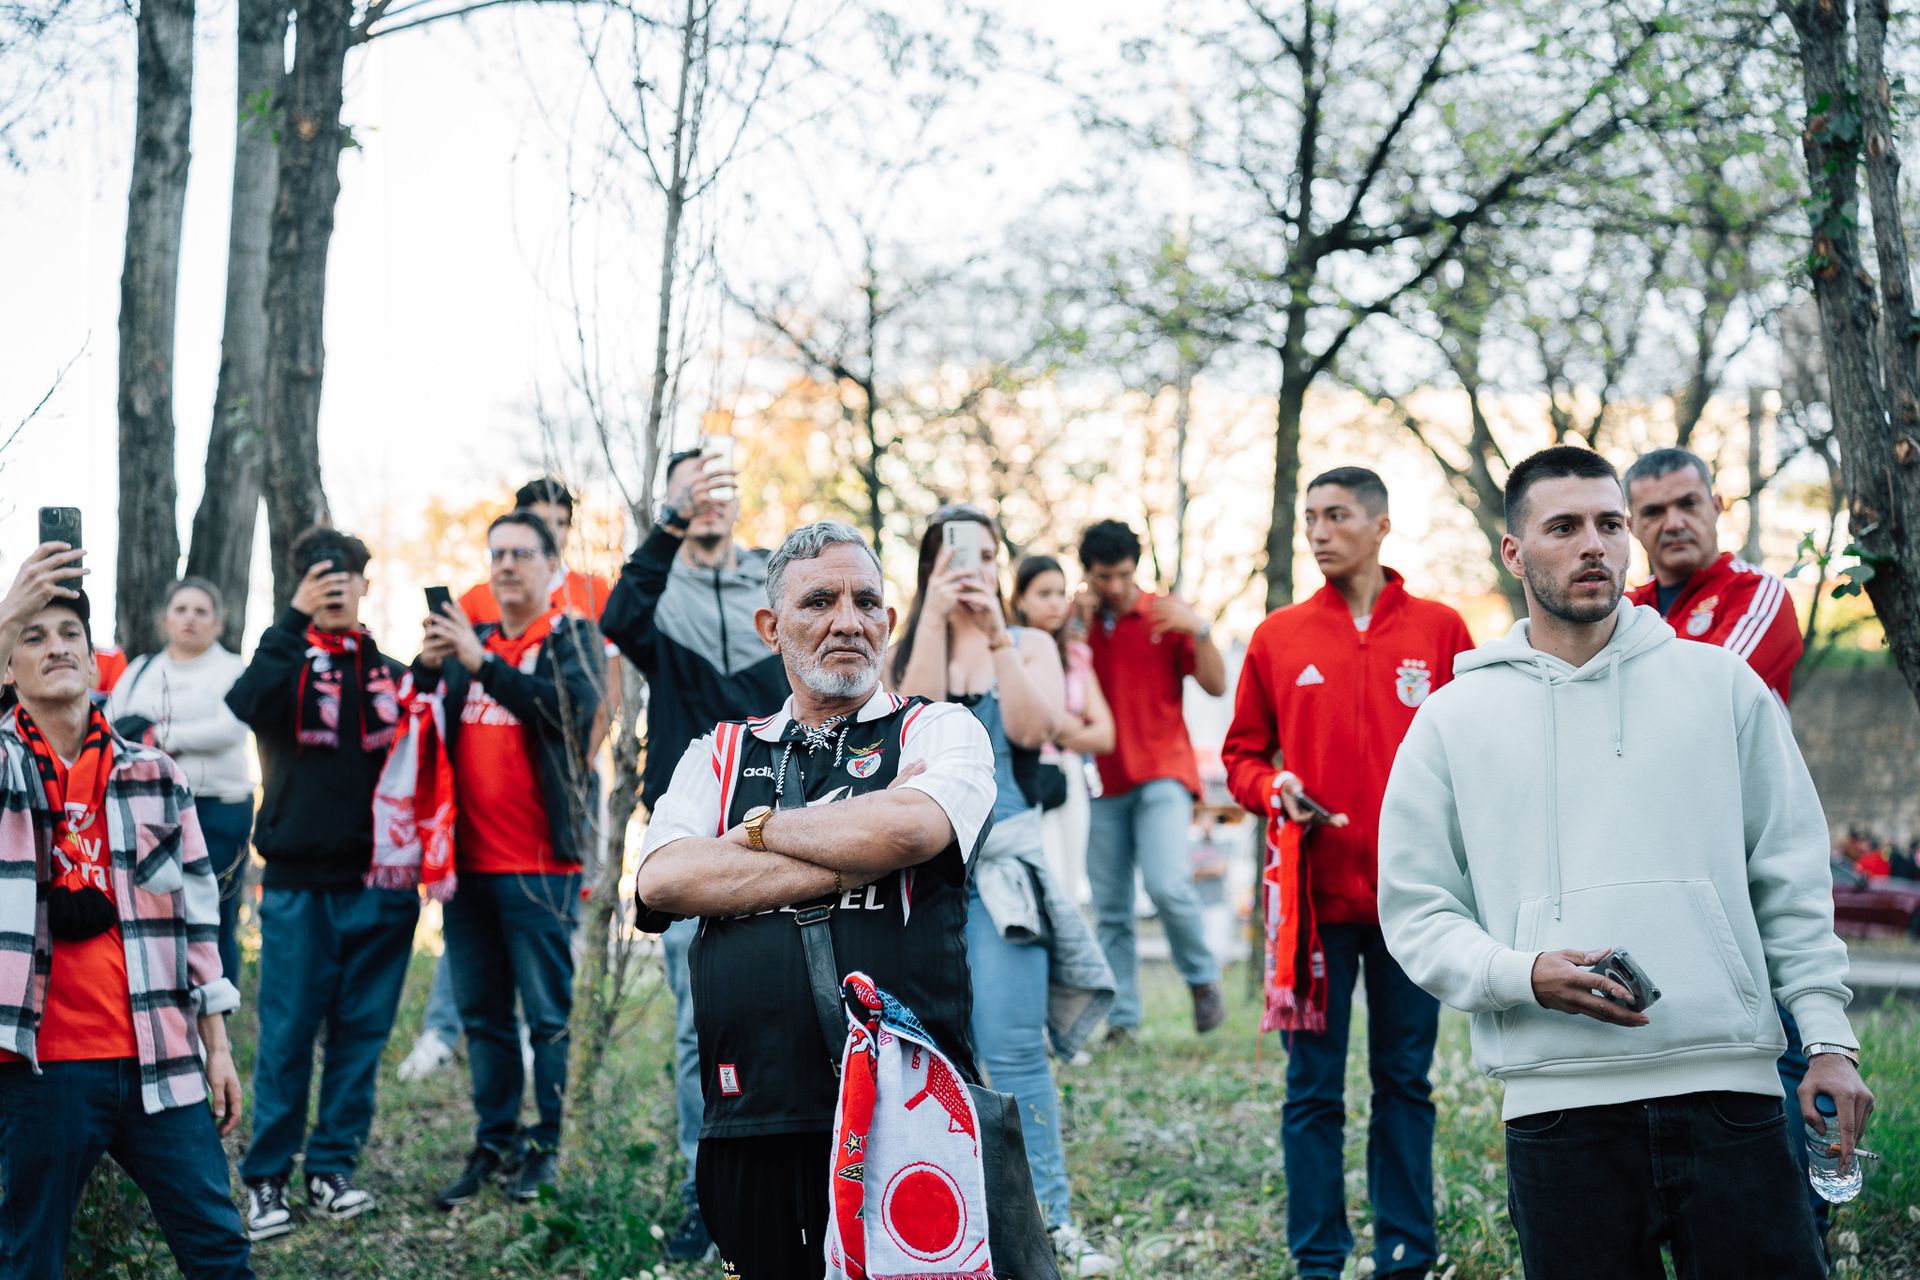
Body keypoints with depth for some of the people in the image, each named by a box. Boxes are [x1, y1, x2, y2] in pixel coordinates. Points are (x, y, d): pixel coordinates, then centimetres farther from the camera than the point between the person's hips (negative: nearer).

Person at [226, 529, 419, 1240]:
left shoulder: (392, 674, 11)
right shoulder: (287, 661, 3)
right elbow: (246, 703, -20)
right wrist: (296, 619, -23)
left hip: (377, 886, 3)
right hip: (299, 882, -3)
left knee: (361, 1032, 6)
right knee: (287, 1035, -1)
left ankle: (332, 1168, 16)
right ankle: (266, 1179, 7)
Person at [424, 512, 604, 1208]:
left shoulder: (573, 640, 1)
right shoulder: (468, 640, 15)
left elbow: (569, 709, -18)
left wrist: (481, 663, -25)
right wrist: (426, 668, -10)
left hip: (540, 863, -5)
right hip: (469, 859, 5)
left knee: (546, 1012, -1)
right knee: (481, 1013, 10)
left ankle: (545, 1146, 7)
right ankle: (494, 1144, 19)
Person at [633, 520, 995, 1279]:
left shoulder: (940, 732, 8)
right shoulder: (719, 754, 16)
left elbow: (908, 830, -15)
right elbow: (662, 880, -3)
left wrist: (761, 828, 0)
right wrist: (852, 858, -7)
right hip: (749, 1130, 3)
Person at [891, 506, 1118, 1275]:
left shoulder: (1031, 645, 10)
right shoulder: (905, 652, 11)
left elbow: (1033, 727, -7)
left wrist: (996, 635, -14)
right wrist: (935, 621, -14)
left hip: (1003, 864, -1)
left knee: (1013, 1046, -11)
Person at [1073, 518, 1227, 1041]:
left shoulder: (1166, 615, 3)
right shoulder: (1075, 620, 9)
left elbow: (1216, 685, -2)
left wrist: (1200, 631, -17)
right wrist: (1077, 630, -11)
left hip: (1161, 772, -3)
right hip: (1101, 781, 3)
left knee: (1167, 885, -20)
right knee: (1110, 910, 2)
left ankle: (1203, 978, 4)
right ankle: (1121, 1019, 9)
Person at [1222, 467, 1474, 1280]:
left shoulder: (1440, 631, 4)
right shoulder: (1278, 638, 6)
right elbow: (1242, 754, 11)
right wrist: (1273, 789, -9)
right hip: (1315, 893, 0)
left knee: (1405, 1081, 8)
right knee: (1313, 1086, 3)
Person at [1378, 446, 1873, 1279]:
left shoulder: (1723, 686, 11)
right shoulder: (1453, 718, 8)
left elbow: (1792, 882, 12)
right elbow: (1416, 912, 6)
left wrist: (1829, 1036, 4)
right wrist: (1525, 975, -12)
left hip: (1730, 1086, 1)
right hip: (1558, 1105, 0)